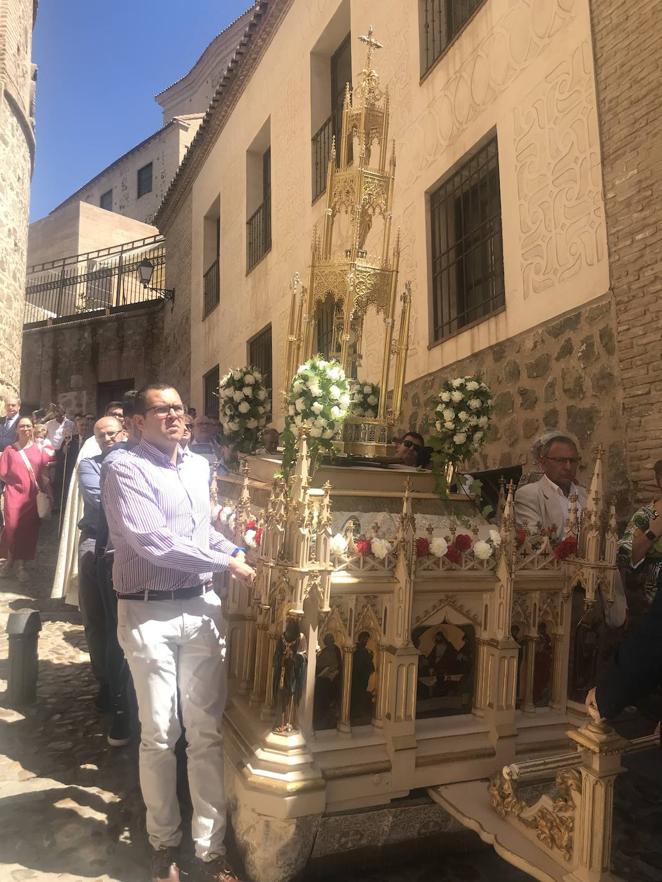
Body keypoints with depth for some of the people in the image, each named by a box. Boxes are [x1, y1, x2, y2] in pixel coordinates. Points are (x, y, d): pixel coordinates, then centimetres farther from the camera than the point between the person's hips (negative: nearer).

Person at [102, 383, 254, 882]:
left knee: (207, 732, 8)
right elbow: (153, 542, -19)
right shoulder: (125, 469, -9)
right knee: (159, 735, 8)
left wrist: (237, 551, 6)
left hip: (202, 608, 5)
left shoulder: (199, 466, 12)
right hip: (149, 614, -5)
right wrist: (225, 564, -14)